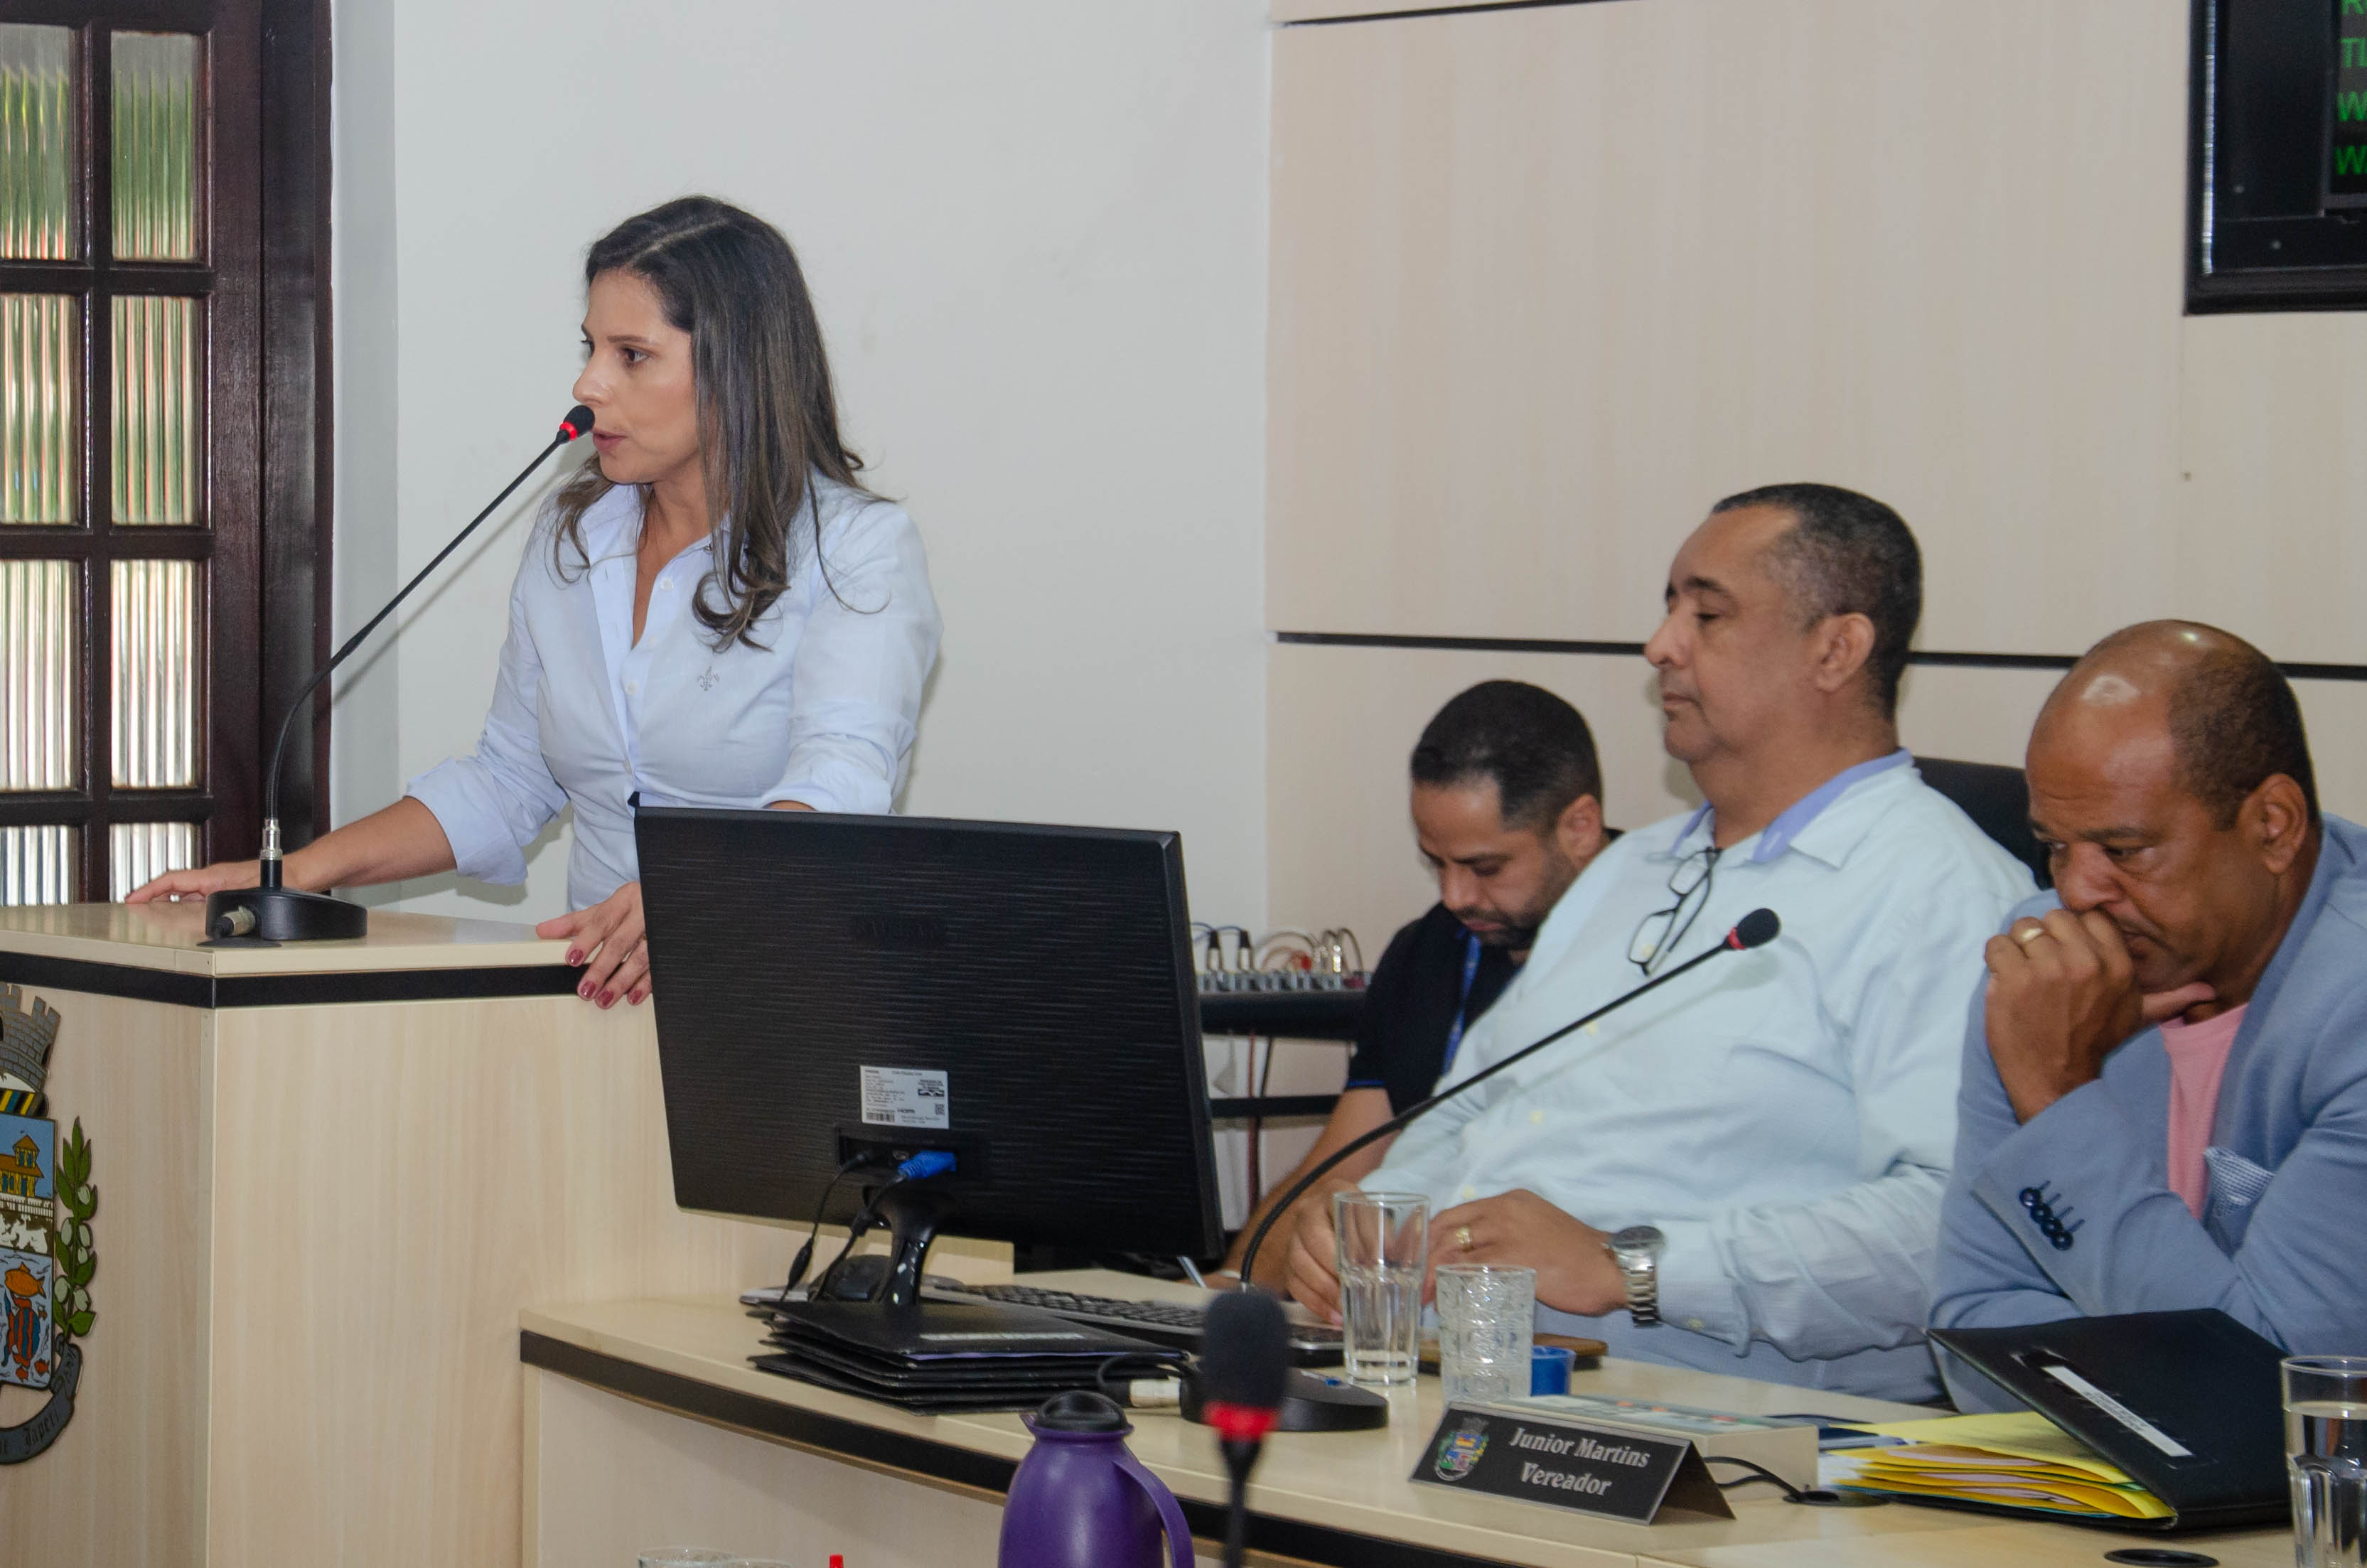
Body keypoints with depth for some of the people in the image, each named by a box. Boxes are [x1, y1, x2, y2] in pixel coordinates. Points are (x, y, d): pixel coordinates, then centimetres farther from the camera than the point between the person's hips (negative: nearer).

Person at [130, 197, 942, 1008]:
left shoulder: (858, 549, -6)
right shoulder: (570, 538, 16)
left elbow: (837, 787, -23)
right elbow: (506, 781, 24)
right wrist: (302, 873, 11)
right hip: (604, 996, 6)